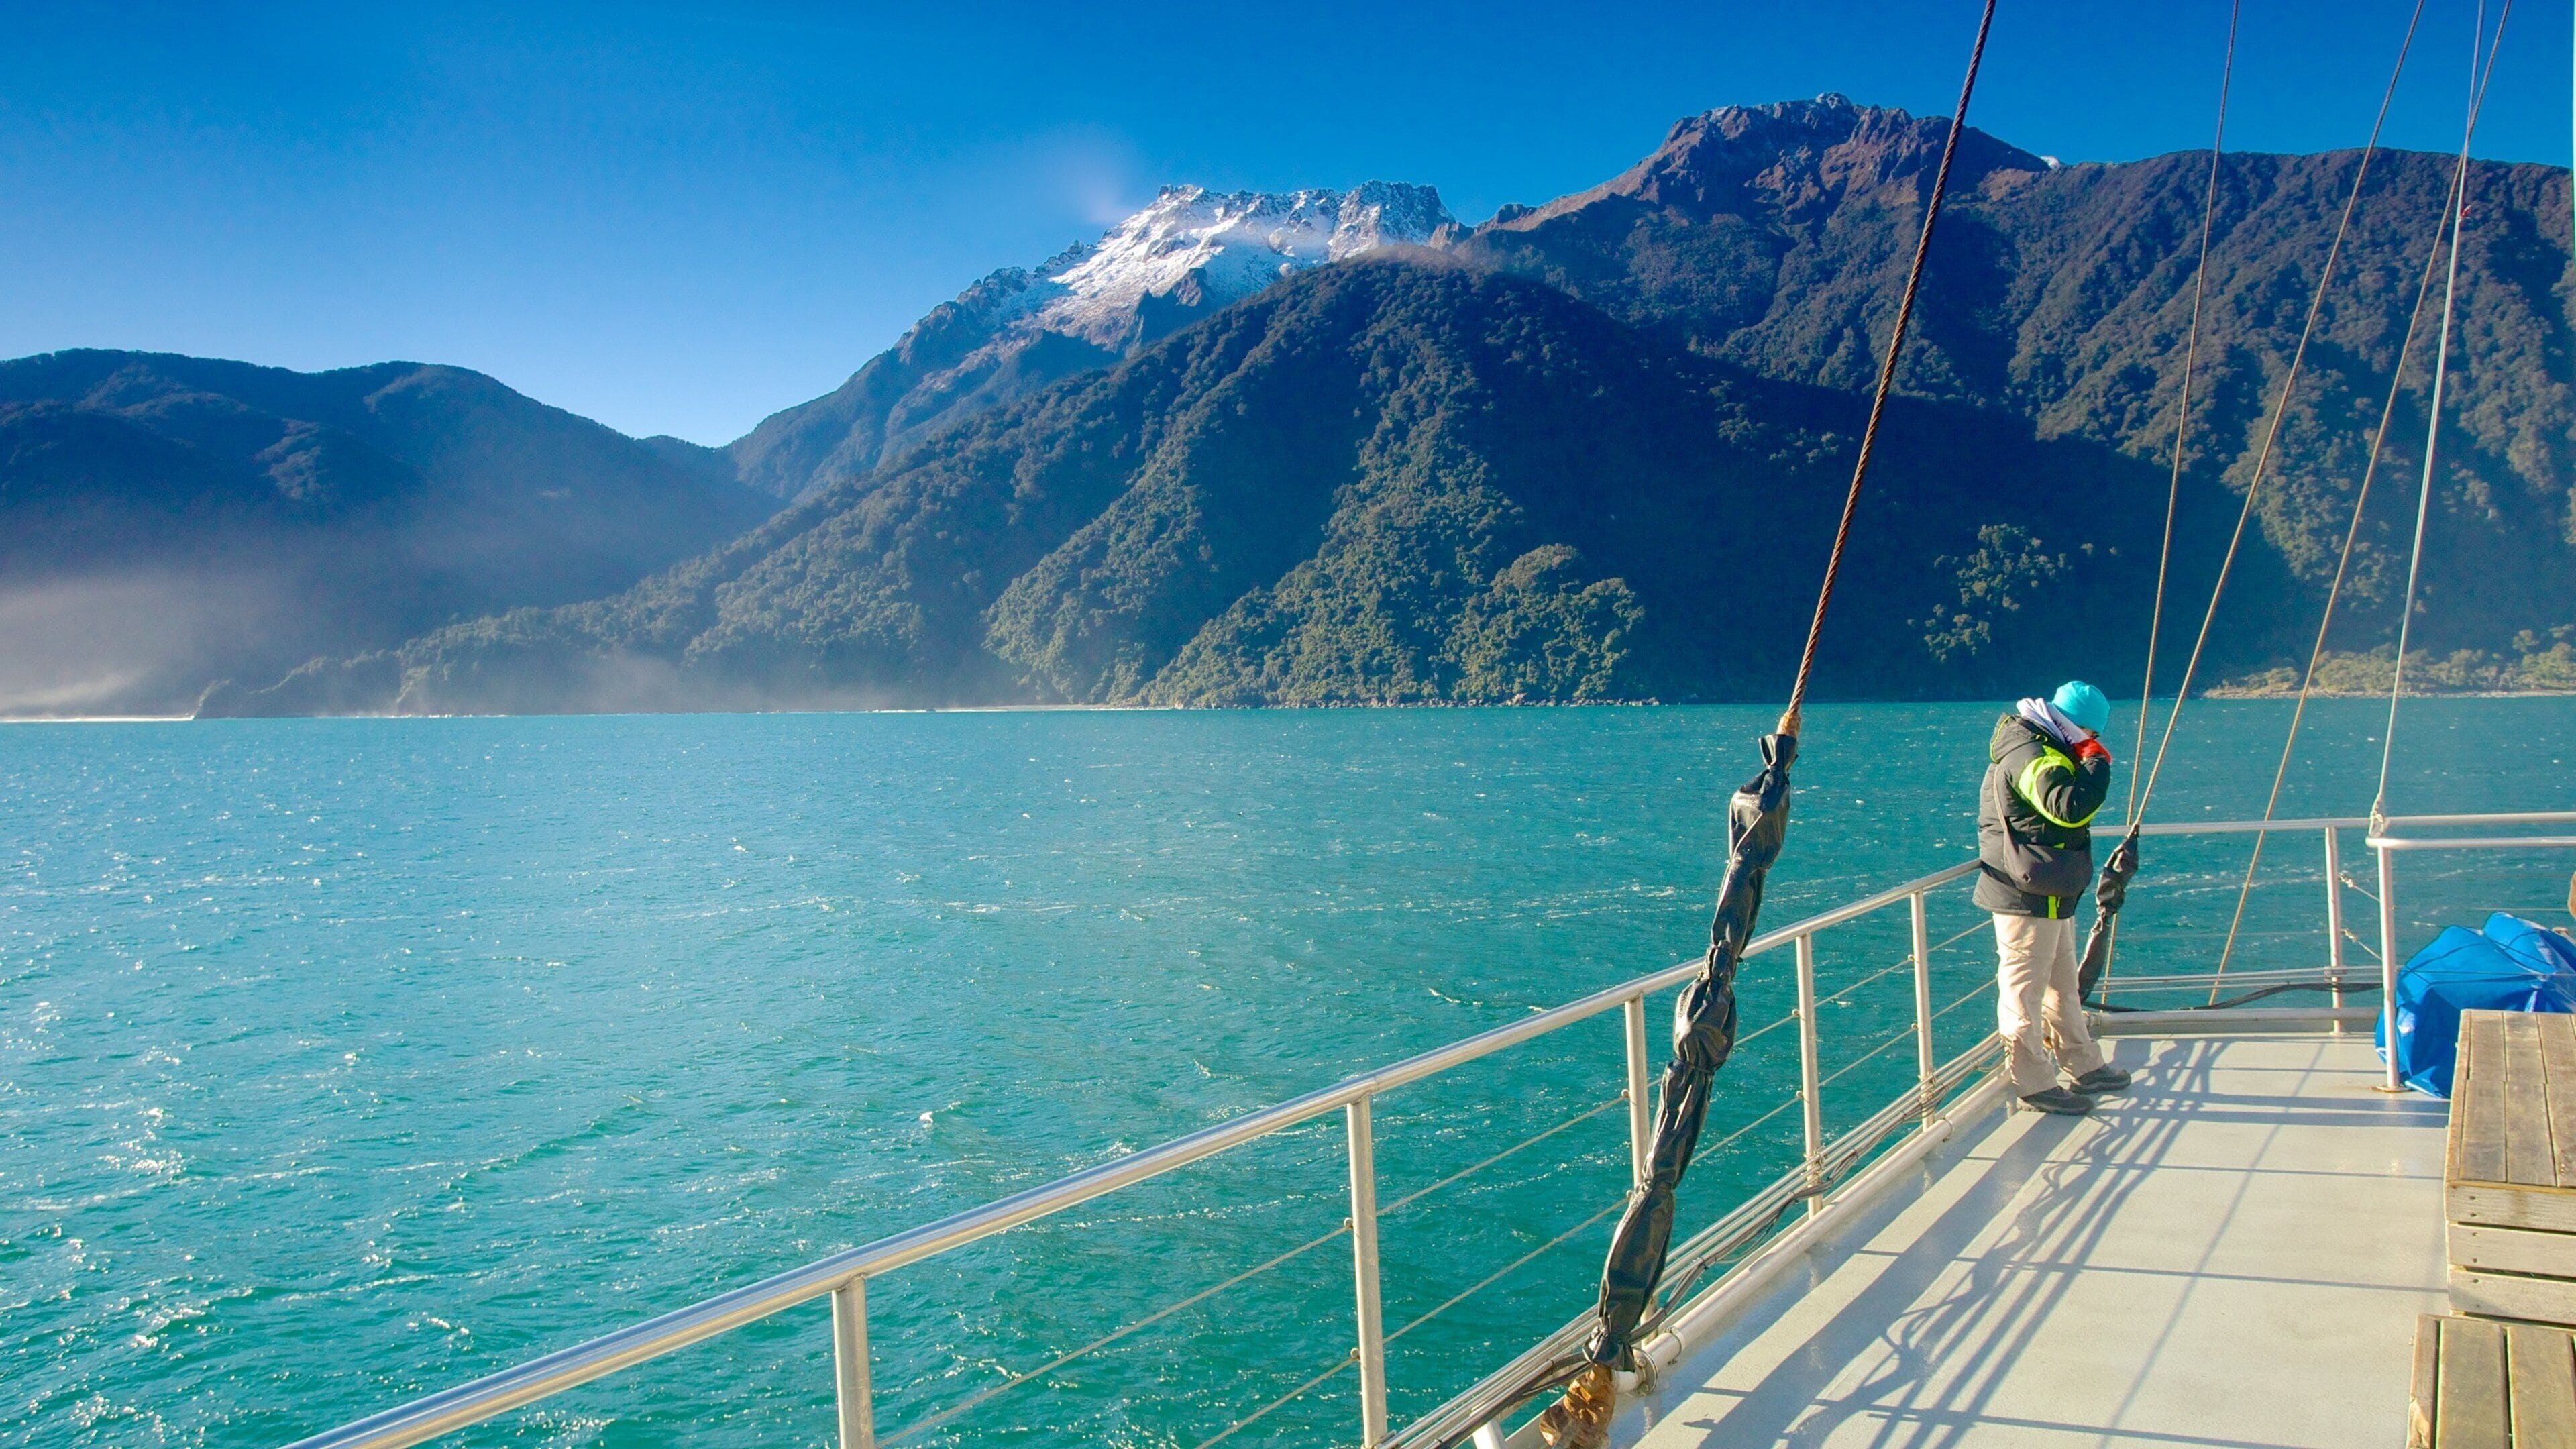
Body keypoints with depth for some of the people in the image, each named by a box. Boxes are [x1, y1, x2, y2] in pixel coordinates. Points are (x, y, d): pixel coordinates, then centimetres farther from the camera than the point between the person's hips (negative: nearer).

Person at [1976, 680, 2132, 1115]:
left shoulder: (2042, 748, 13)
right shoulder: (2028, 754, -21)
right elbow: (2070, 808, -34)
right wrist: (2098, 763, -22)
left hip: (2051, 896, 11)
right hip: (2027, 899, -11)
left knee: (2062, 985, 21)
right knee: (2024, 989, -1)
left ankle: (2084, 1067, 34)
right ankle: (2035, 1085, 6)